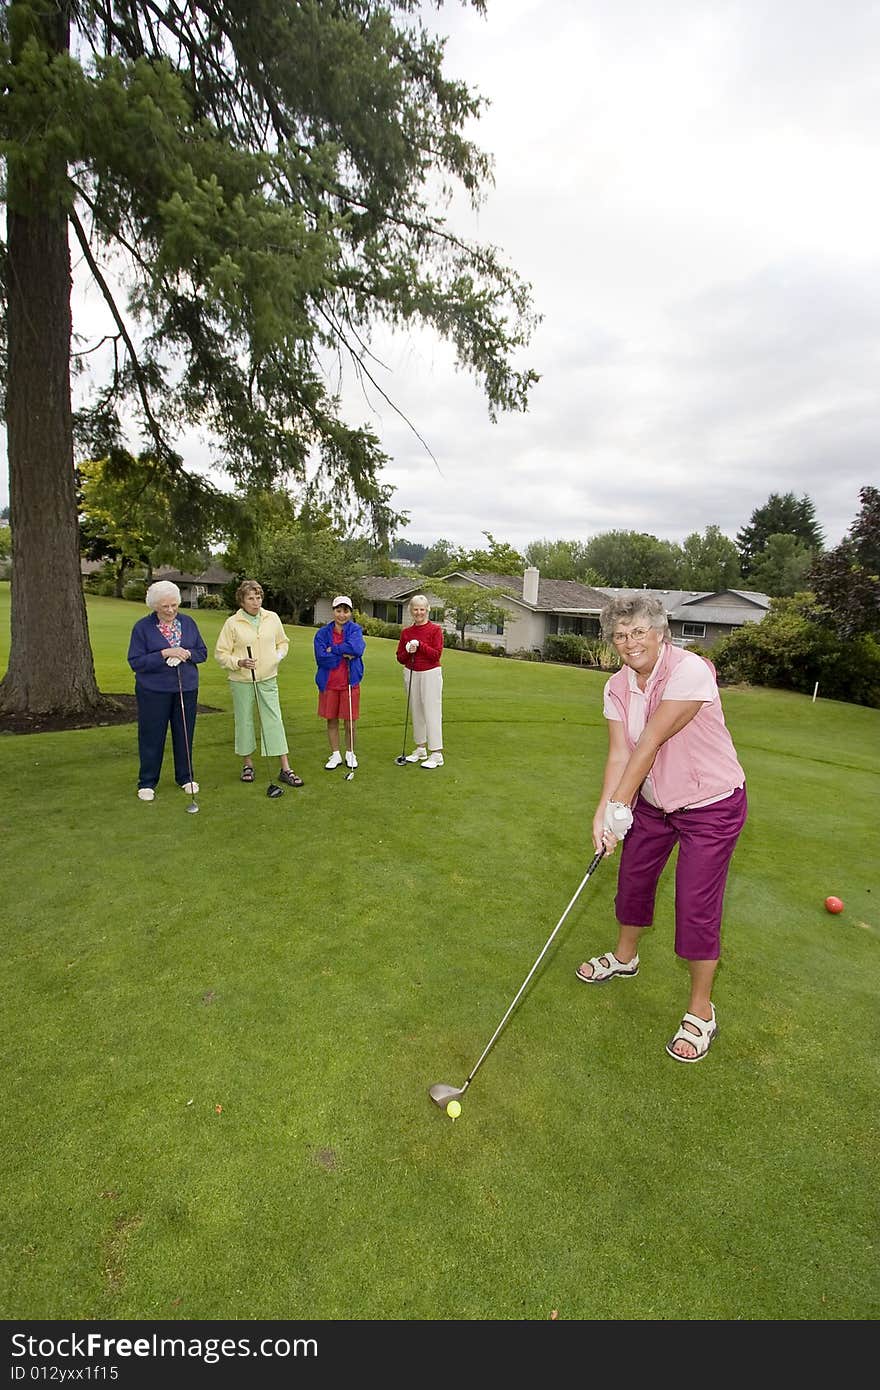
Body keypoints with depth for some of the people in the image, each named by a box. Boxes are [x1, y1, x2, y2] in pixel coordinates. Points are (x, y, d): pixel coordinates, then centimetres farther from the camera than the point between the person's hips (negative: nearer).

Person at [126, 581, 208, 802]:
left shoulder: (188, 622, 5)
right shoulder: (142, 627, -5)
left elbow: (202, 652, 9)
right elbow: (135, 661, -10)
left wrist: (187, 654, -12)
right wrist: (164, 654, -20)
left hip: (187, 688, 3)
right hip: (153, 691, -3)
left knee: (184, 734, 10)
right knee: (152, 736, 4)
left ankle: (185, 778, 25)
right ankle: (147, 782, 18)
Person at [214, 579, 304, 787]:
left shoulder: (272, 618, 4)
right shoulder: (232, 623, -5)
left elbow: (283, 642, 17)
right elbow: (221, 653, -2)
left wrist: (277, 656, -2)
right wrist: (239, 662, -19)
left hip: (268, 679, 2)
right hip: (241, 681, -1)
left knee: (274, 721, -2)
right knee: (244, 721, 8)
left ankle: (285, 769, 1)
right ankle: (248, 764, 26)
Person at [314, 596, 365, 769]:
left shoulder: (355, 630, -1)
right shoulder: (323, 632, 0)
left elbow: (356, 648, -22)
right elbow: (321, 657, -12)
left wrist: (333, 649, -16)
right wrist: (344, 655, -15)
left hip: (350, 682, -1)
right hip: (328, 683, 1)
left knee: (350, 722, 6)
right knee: (332, 721, 11)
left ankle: (350, 754, 25)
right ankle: (335, 755, 25)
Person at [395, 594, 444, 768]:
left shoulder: (435, 629, -5)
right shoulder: (406, 632, 7)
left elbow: (436, 654, -13)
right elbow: (400, 658, 8)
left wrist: (419, 644, -19)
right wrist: (408, 651, -12)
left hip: (430, 674, -5)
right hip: (411, 674, 5)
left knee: (432, 713, -6)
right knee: (416, 712, 12)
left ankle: (437, 754, -1)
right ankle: (420, 749, 25)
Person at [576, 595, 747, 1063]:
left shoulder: (690, 670, -27)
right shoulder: (617, 686, -6)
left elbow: (650, 743, -29)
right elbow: (619, 753, -12)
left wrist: (620, 805, -28)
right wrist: (603, 812, -24)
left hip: (711, 804, -6)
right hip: (653, 800, 7)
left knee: (697, 906, -3)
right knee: (633, 878, 17)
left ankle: (701, 1013, 19)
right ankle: (625, 958, 45)